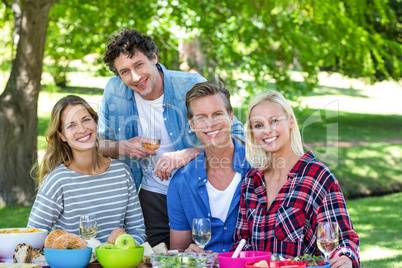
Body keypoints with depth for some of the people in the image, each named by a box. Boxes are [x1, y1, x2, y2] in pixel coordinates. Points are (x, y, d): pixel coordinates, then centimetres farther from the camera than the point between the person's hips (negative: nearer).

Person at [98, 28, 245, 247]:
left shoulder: (192, 85, -14)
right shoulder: (114, 91, -3)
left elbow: (237, 137, -15)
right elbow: (98, 143, 11)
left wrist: (188, 154, -29)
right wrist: (122, 147, -13)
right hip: (153, 194, 3)